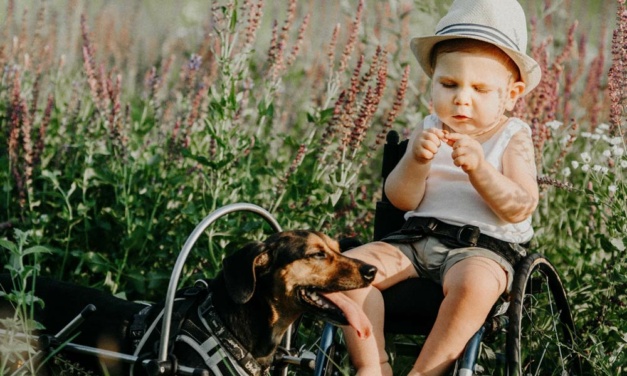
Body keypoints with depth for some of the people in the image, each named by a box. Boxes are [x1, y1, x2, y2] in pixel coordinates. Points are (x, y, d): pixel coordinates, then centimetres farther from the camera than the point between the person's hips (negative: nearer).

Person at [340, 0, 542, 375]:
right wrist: (416, 160, -18)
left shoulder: (513, 138, 1)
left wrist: (479, 168, -25)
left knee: (475, 283, -38)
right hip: (418, 238, 5)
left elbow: (521, 208, -11)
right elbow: (402, 199, 2)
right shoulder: (429, 131, 10)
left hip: (483, 247, -4)